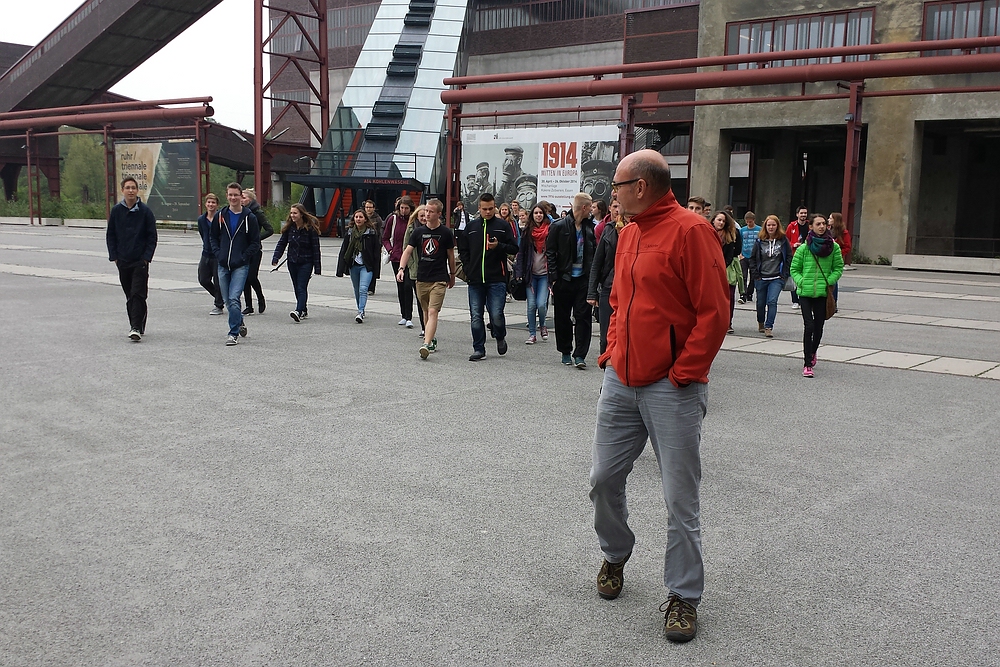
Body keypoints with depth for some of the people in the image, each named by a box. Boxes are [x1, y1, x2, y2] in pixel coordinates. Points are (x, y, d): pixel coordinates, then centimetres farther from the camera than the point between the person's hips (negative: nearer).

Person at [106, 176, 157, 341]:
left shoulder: (145, 211, -2)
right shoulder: (116, 210, 5)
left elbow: (152, 236, 0)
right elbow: (111, 235, 11)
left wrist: (146, 257, -8)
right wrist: (114, 256, 2)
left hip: (140, 261, -4)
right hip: (123, 261, 4)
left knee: (138, 294, -11)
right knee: (129, 295, 10)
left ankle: (136, 328, -14)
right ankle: (136, 326, 21)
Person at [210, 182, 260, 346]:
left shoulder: (249, 217, -1)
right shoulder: (221, 216, 8)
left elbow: (255, 243, 1)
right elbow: (213, 237, 17)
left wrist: (243, 257, -10)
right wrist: (218, 254, 2)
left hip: (241, 266, -4)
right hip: (223, 265, 4)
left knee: (234, 299, -15)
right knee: (228, 300, 10)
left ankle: (234, 333, -9)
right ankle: (240, 323, 33)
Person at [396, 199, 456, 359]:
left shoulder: (446, 233, -1)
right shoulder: (418, 231, 5)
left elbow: (451, 255, 9)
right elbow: (408, 251, 1)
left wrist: (452, 275, 16)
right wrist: (401, 268, -15)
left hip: (439, 279, -4)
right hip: (421, 278, 4)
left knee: (433, 312, -14)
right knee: (426, 312, 14)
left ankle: (426, 345, -23)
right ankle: (432, 339, 31)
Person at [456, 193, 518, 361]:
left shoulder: (503, 226, 5)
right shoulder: (471, 226, 12)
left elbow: (514, 249, 3)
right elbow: (463, 250, 17)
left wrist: (499, 246, -16)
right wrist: (468, 270, 5)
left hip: (497, 279, -3)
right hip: (475, 280, 3)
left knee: (496, 315, -7)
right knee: (476, 317, 3)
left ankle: (500, 338, 24)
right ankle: (478, 349, 12)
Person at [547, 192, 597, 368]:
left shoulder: (589, 226, 8)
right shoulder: (559, 226, -4)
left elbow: (594, 252, 12)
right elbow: (550, 254, -3)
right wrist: (554, 278, -9)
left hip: (584, 279, 2)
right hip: (564, 279, -2)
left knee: (583, 317, -4)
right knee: (563, 318, 8)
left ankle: (579, 355, -1)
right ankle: (566, 352, 22)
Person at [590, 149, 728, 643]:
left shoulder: (690, 230, -12)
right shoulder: (628, 233, 13)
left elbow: (714, 312, -15)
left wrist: (683, 374, -15)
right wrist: (611, 352, 11)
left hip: (671, 389, -7)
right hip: (620, 381, 7)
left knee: (680, 497, 1)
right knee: (604, 478, 11)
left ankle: (683, 596, 16)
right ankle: (614, 557, 36)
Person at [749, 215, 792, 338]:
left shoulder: (783, 240, 1)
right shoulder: (759, 241, 2)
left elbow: (789, 257, 5)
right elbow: (753, 258, 7)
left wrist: (784, 274, -1)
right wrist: (755, 274, -1)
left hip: (777, 278, -2)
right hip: (761, 278, 2)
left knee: (772, 301, -16)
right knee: (760, 303, 12)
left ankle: (769, 327, -15)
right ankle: (761, 323, 35)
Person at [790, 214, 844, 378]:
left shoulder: (834, 247, 2)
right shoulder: (804, 248, 0)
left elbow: (838, 268, 8)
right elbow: (794, 269, 6)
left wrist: (829, 282, -6)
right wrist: (802, 282, -9)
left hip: (823, 293, 2)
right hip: (805, 293, -2)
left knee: (818, 327, 10)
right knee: (809, 326, -9)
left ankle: (812, 352, 39)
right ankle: (807, 364, -6)